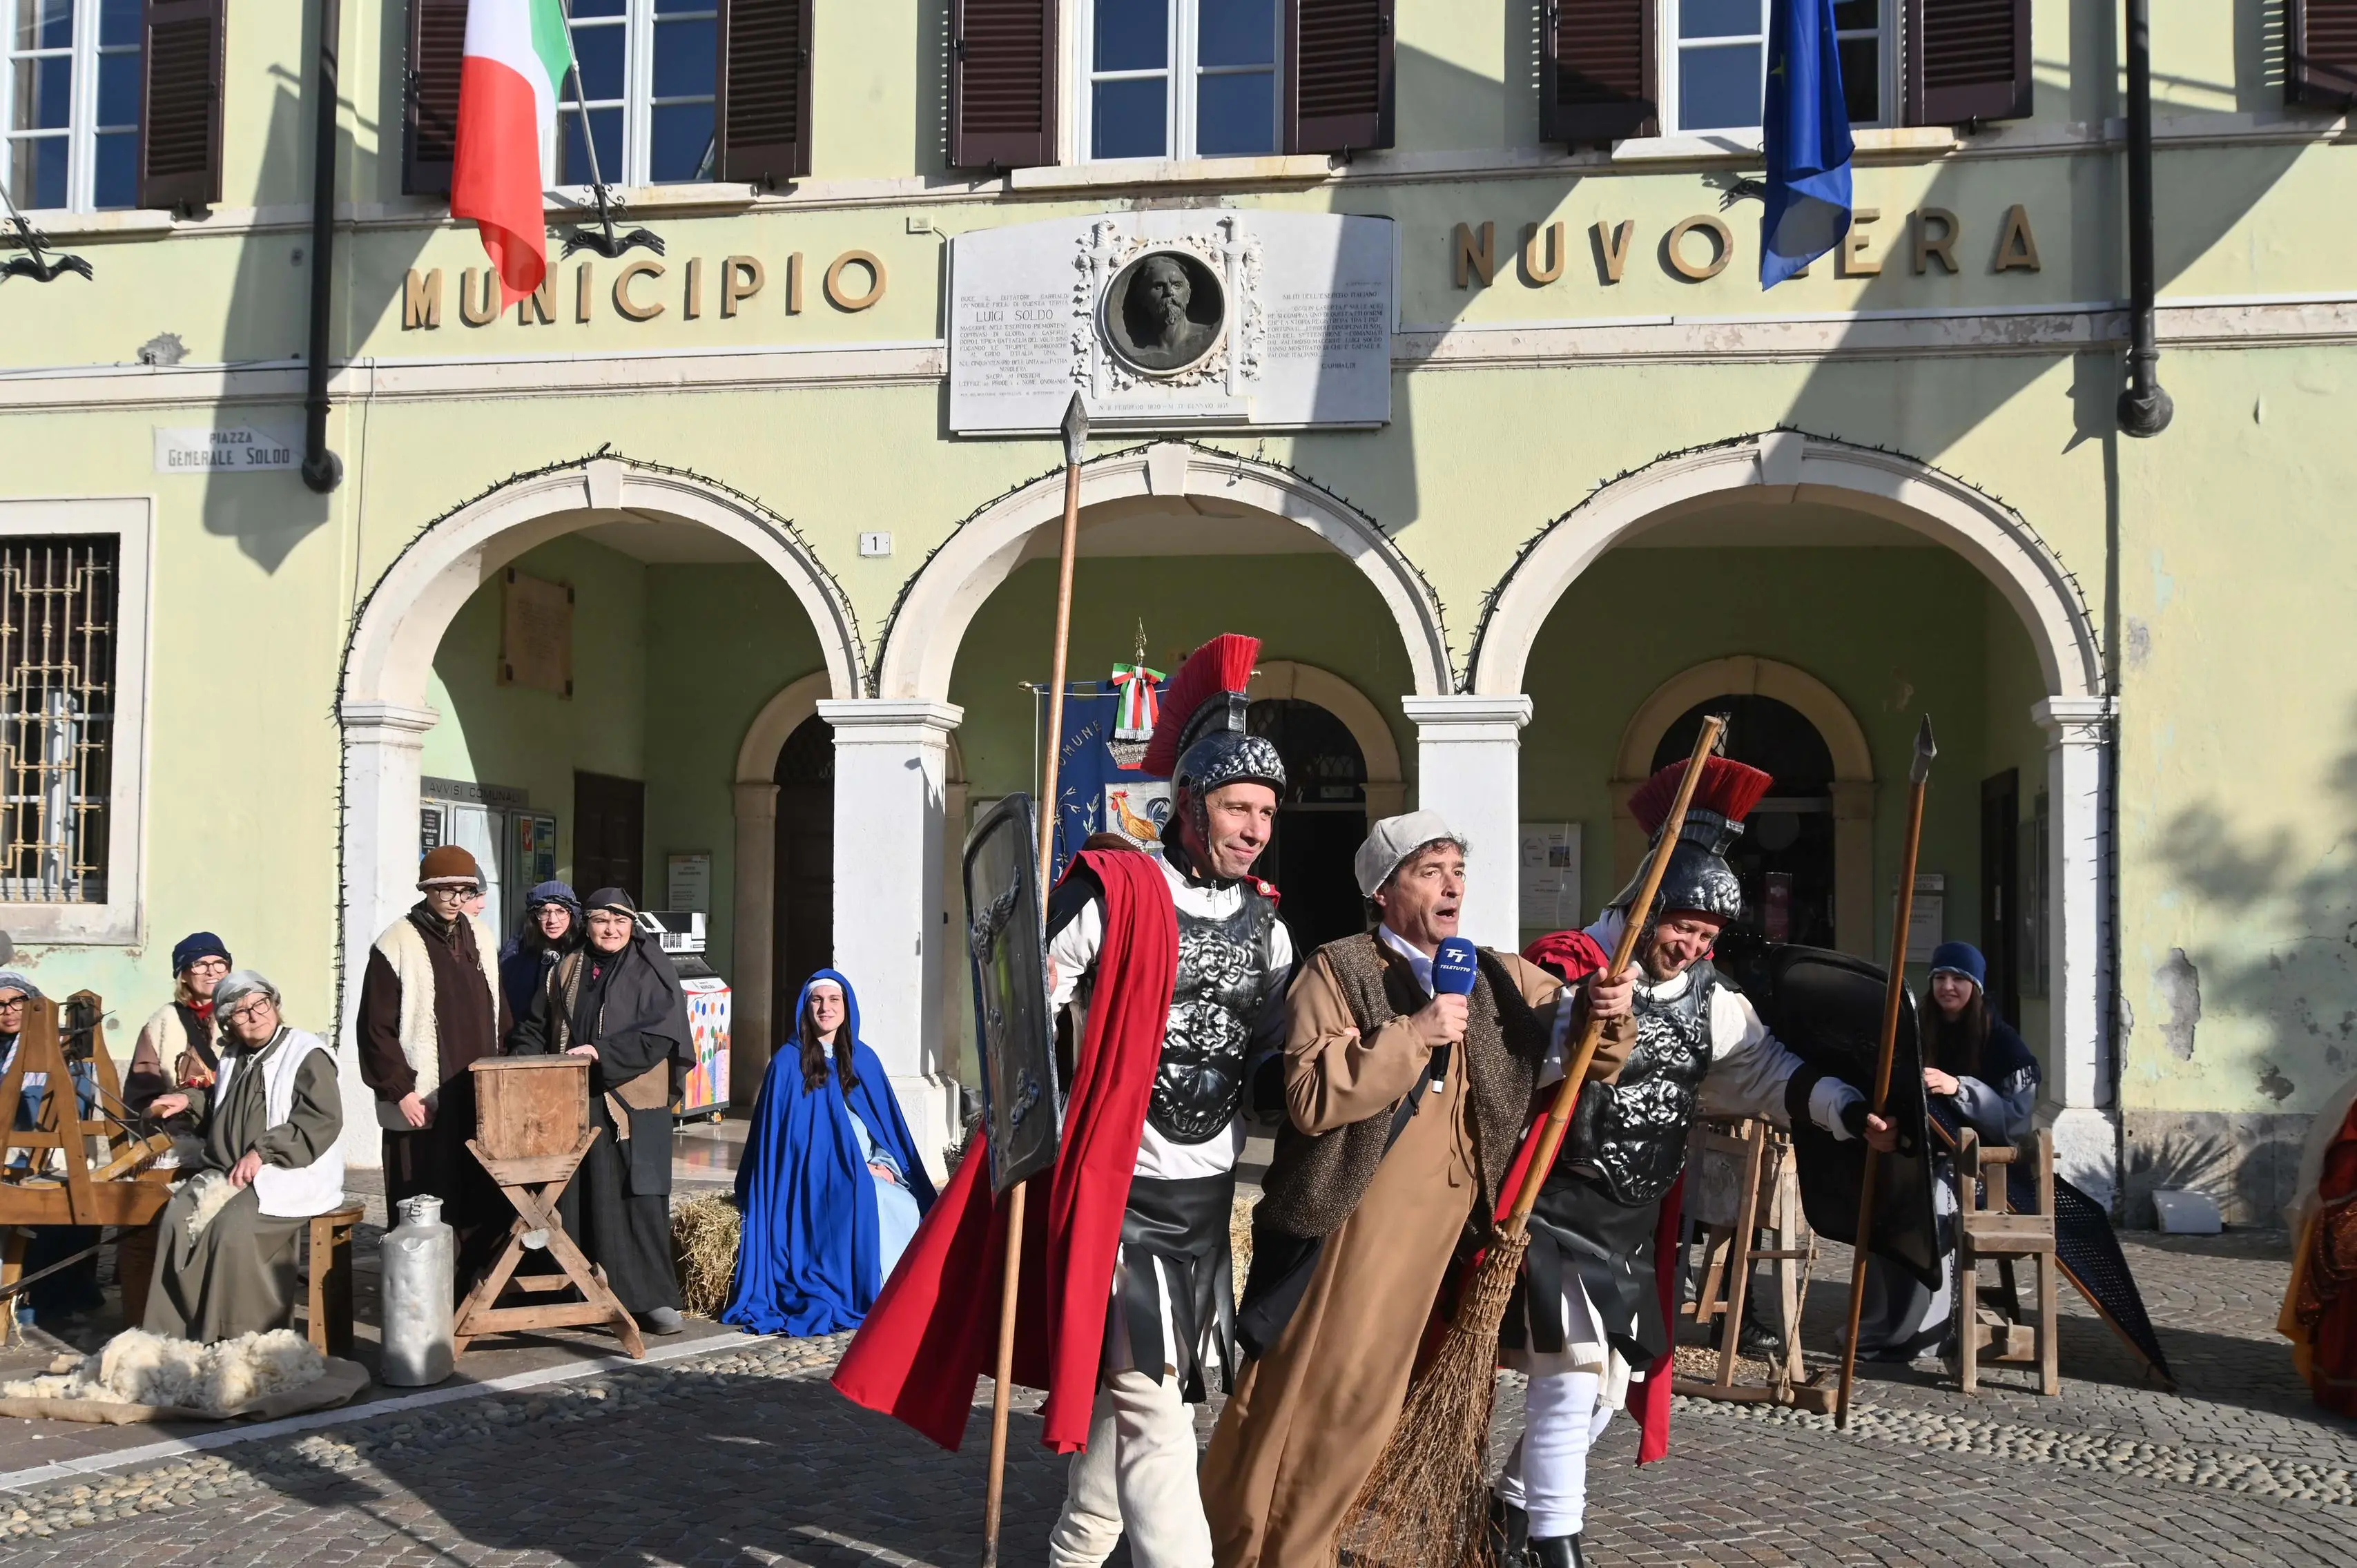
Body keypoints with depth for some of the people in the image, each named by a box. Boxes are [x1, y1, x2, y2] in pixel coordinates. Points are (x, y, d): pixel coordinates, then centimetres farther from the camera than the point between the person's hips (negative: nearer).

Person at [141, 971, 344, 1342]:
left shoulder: (307, 1054, -7)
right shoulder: (233, 1057, 18)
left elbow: (324, 1120, -18)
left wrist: (262, 1152, -22)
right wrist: (190, 1099, 20)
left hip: (289, 1175, -7)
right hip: (227, 1172, 7)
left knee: (233, 1228, -30)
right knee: (177, 1220, -17)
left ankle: (240, 1341, -20)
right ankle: (175, 1338, -13)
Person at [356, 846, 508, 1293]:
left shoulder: (481, 937, 13)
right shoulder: (396, 945, -6)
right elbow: (376, 1029, -7)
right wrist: (399, 1090, -11)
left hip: (480, 1097, 5)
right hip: (422, 1102, -5)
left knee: (485, 1202, 4)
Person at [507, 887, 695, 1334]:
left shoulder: (652, 972, 2)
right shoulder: (566, 971, 16)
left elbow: (662, 1033, -10)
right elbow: (535, 1028, 19)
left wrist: (602, 1053, -17)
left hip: (633, 1104, -4)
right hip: (573, 1104, 4)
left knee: (640, 1198, -6)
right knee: (575, 1200, 5)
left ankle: (652, 1298, -2)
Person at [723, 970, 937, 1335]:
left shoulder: (863, 1059, 14)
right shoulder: (789, 1063, 0)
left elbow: (887, 1123, 17)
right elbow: (779, 1133, -4)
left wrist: (884, 1164, -4)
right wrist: (858, 1169, -12)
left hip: (868, 1173, 4)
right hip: (818, 1184, -4)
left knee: (907, 1208, -26)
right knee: (872, 1209, -32)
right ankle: (878, 1302, -21)